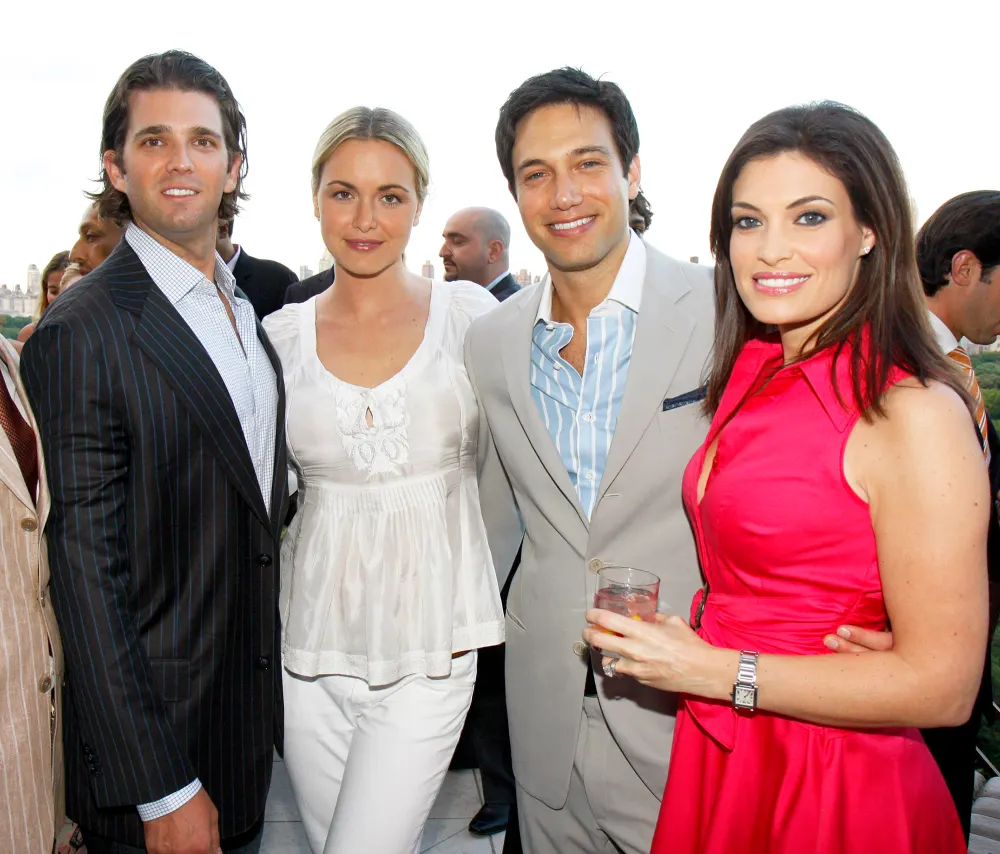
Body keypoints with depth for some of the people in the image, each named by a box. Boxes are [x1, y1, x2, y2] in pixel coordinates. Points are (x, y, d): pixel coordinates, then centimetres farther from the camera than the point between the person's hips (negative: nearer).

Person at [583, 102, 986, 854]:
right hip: (716, 758, 7)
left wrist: (711, 672, -18)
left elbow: (942, 685, -20)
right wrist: (674, 645, 1)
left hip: (834, 791, -7)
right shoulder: (751, 375, 3)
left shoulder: (915, 412, -20)